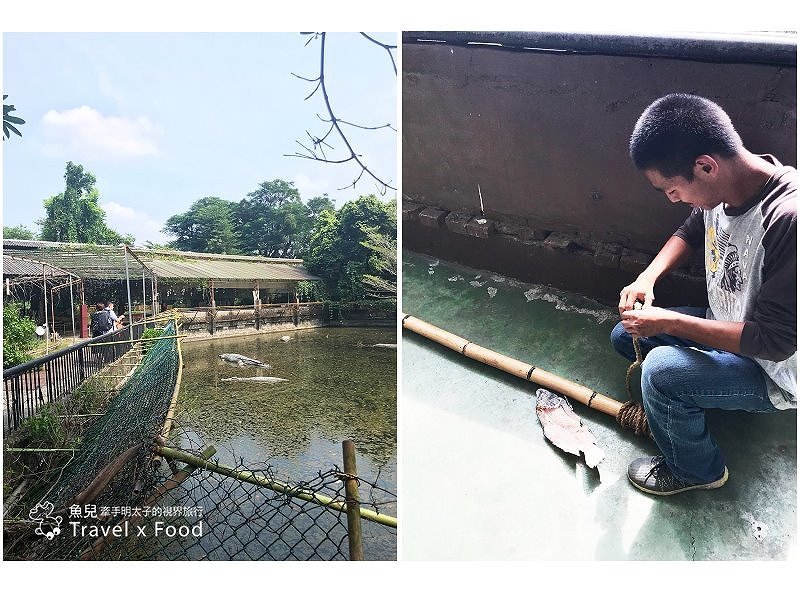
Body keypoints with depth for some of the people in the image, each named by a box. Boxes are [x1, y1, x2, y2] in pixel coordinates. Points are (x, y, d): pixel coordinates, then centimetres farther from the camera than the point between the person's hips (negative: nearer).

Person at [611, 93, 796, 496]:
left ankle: (697, 470, 1)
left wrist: (669, 323, -28)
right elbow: (692, 232, 11)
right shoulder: (721, 187, -12)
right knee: (625, 335, 7)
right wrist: (647, 278, -7)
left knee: (662, 370, -28)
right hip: (724, 328, 8)